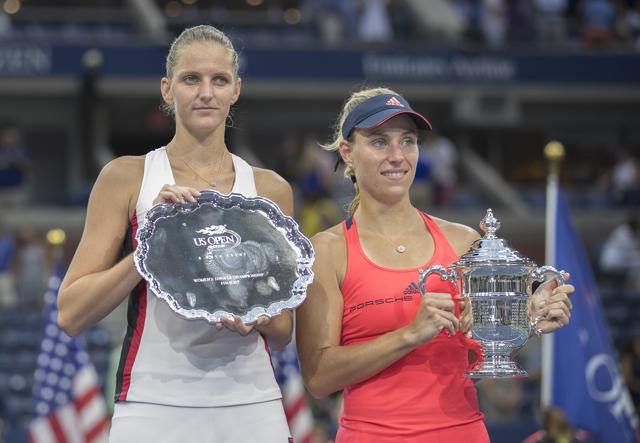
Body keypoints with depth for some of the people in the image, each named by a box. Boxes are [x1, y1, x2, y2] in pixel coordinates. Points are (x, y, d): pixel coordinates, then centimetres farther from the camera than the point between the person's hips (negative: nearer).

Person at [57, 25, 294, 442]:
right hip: (154, 404, -2)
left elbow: (284, 333, 13)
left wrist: (253, 317, -9)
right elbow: (71, 314, -4)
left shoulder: (270, 189, 8)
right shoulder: (127, 177, 1)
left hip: (250, 407, 2)